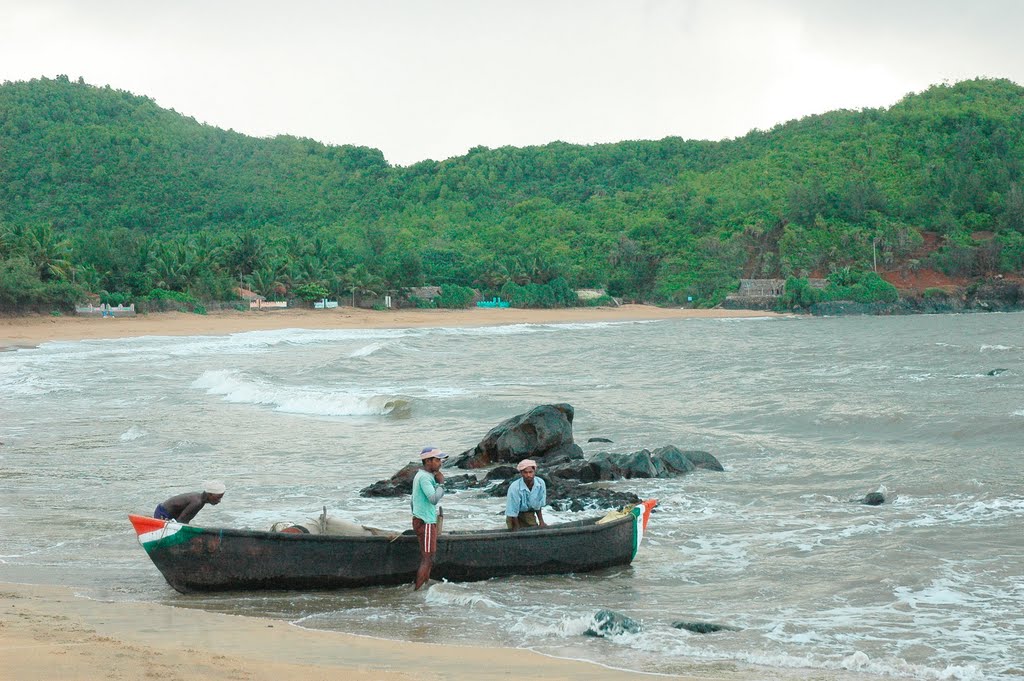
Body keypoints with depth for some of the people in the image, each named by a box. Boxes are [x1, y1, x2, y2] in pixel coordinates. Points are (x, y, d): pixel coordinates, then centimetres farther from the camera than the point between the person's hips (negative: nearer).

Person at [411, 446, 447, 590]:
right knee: (427, 559, -9)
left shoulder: (420, 475, 15)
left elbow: (413, 501, 22)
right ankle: (417, 591, -9)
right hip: (426, 522, -11)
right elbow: (434, 499, -29)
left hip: (420, 520, 11)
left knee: (427, 558, 13)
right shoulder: (425, 477, -18)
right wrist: (441, 483, -17)